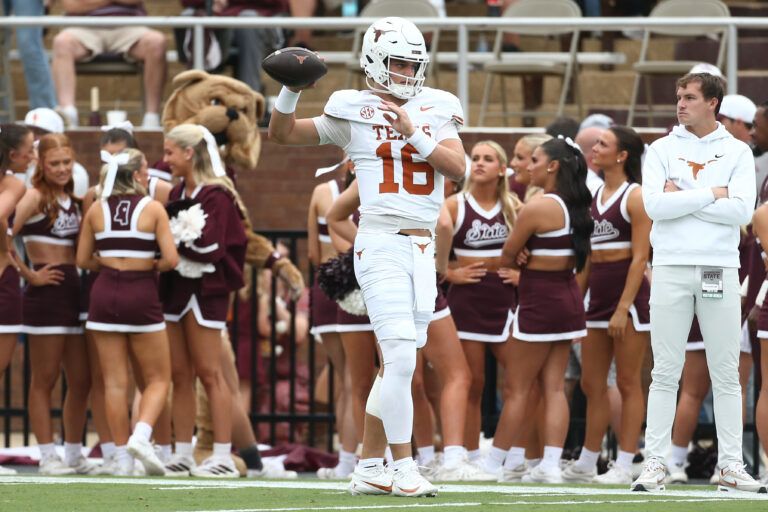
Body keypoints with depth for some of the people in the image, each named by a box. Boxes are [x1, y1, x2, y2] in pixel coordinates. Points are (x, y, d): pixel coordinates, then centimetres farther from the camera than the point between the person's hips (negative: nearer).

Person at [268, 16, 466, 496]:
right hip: (381, 244, -5)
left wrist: (413, 133, -13)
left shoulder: (435, 110, 9)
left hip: (423, 250, 5)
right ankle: (405, 469, -9)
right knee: (401, 359, -15)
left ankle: (369, 468, 17)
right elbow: (282, 134, 7)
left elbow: (458, 167, -4)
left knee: (397, 365, 9)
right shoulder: (354, 112, 2)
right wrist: (292, 89, -9)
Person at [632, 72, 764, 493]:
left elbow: (742, 210, -9)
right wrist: (711, 194, -9)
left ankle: (731, 465, 6)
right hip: (671, 269, 0)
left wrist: (683, 198, -9)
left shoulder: (738, 152, 6)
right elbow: (655, 206, -10)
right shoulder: (661, 150, 6)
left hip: (720, 269, 0)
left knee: (725, 372, 3)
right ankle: (655, 464, 1)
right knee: (665, 371, -1)